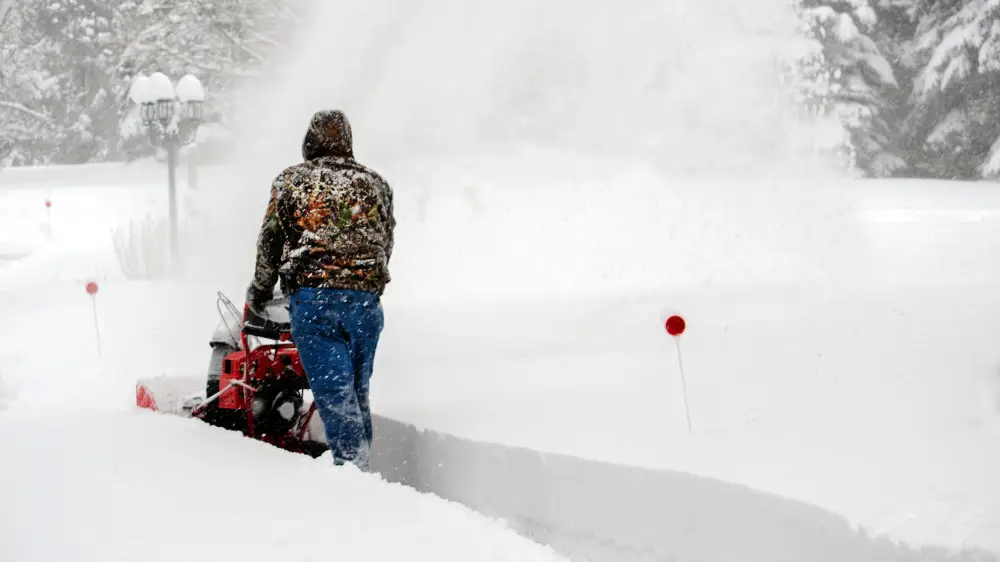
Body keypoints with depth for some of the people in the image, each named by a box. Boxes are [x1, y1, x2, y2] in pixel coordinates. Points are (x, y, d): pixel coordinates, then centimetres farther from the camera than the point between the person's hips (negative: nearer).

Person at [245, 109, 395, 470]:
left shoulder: (291, 181, 5)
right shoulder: (376, 184, 14)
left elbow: (270, 242, 9)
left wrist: (260, 291, 23)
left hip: (312, 297, -3)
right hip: (366, 298, 3)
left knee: (333, 386, -7)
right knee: (358, 388, 13)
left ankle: (350, 461, -17)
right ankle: (362, 461, 16)